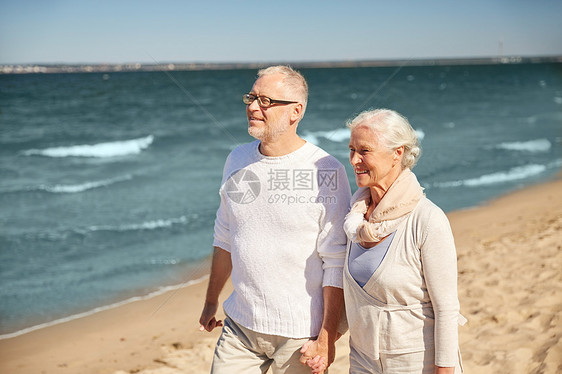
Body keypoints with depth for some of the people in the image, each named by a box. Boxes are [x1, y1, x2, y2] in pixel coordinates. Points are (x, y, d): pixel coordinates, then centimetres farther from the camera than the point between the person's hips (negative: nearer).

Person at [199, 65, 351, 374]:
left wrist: (327, 338, -14)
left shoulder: (326, 172, -13)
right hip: (239, 325, 5)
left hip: (300, 334, -4)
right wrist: (211, 301, 19)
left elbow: (337, 263, -12)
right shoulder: (237, 160, 5)